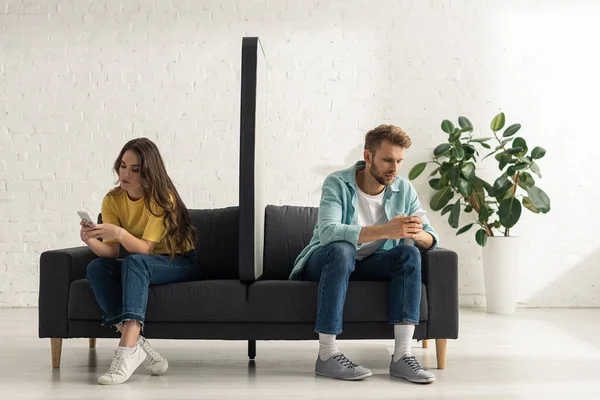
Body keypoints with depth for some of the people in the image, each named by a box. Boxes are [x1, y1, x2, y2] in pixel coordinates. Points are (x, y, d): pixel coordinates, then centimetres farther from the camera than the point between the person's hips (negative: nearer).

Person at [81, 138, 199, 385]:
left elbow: (144, 248, -27)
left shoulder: (163, 198, -18)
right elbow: (111, 251, -12)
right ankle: (138, 345, -34)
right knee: (96, 268, -23)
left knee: (134, 262, -36)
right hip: (141, 268, 5)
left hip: (182, 264, -5)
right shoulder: (112, 200, -4)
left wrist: (119, 233, -46)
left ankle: (128, 351, -47)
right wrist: (91, 241, -33)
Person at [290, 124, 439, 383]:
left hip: (369, 265, 4)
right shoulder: (337, 183, -18)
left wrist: (418, 235, -33)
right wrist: (385, 230, -45)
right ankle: (327, 354, -33)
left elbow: (430, 238, -6)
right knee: (342, 249, -36)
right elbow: (327, 232, -35)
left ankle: (402, 355, -29)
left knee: (409, 253, -22)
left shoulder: (404, 190, -4)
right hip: (323, 262, -4)